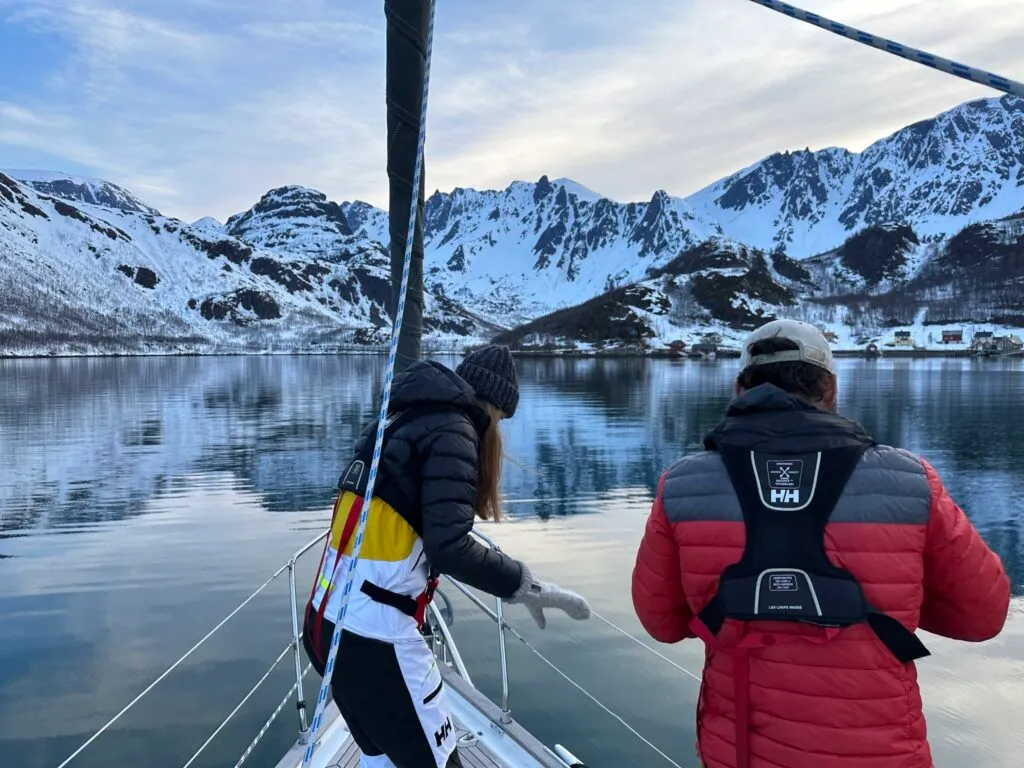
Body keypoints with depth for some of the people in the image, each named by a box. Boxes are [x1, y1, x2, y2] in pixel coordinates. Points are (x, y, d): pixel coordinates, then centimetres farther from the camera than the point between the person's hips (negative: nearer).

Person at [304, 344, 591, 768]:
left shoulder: (405, 419, 13)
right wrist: (526, 586, -14)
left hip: (330, 619, 9)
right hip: (374, 633, -8)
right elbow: (449, 546, -22)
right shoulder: (452, 429, -11)